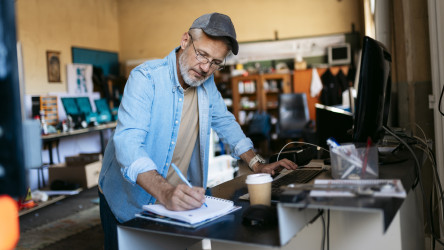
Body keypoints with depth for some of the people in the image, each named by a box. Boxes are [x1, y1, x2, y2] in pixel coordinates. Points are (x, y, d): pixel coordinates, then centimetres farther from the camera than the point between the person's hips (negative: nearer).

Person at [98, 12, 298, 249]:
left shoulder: (206, 82, -2)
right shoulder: (146, 78, -22)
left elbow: (224, 121, 13)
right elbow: (128, 142, -33)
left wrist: (257, 164, 5)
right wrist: (165, 192, -47)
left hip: (177, 199, 5)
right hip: (128, 202, -4)